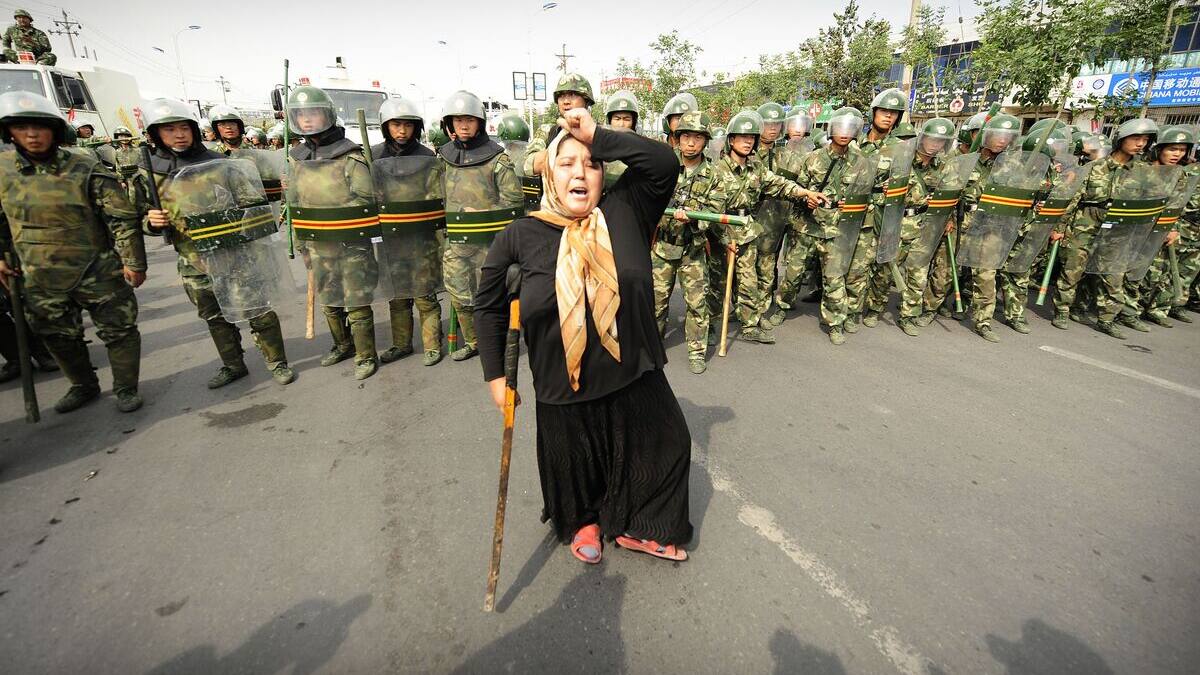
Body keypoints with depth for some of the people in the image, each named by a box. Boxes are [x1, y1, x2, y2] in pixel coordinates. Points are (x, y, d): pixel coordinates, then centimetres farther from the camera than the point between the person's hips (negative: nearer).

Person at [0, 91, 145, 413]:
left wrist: (133, 262, -14)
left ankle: (126, 388, 20)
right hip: (41, 278, 5)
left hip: (98, 273, -4)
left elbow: (122, 218, -12)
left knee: (117, 331, 4)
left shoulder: (86, 170, -12)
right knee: (59, 337, 16)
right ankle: (83, 386, 35)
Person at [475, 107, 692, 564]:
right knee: (576, 466, 20)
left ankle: (637, 528, 46)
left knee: (665, 448, 18)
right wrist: (495, 374, 4)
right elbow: (490, 305, 3)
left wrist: (598, 136, -19)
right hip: (563, 390, -1)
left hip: (634, 378, 2)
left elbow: (664, 162, -19)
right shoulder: (521, 236, -8)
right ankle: (582, 521, 55)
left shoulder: (625, 213, -6)